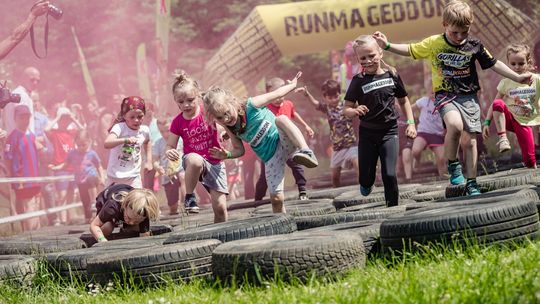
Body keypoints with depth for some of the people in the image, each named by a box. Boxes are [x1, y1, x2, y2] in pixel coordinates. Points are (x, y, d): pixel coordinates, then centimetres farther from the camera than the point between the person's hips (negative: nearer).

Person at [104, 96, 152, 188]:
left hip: (134, 177, 4)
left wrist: (149, 160, 16)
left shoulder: (144, 130, -2)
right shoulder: (119, 128, -18)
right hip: (115, 176, -4)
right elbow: (106, 144, -37)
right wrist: (126, 140, -50)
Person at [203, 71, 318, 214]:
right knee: (276, 198, -7)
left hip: (285, 141, -4)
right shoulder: (231, 130, -1)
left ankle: (306, 152, -52)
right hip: (271, 157, 4)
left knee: (281, 119, -37)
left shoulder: (251, 105, -14)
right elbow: (240, 150, 14)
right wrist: (227, 155, -7)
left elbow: (277, 93, -1)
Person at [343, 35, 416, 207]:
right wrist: (355, 111, -27)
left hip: (389, 132, 0)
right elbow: (346, 109, -5)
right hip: (367, 133, 0)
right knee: (366, 178, 8)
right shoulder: (359, 81, -5)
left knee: (389, 174, -12)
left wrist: (410, 123, 3)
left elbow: (403, 101, 12)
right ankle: (367, 184, 44)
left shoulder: (392, 75, -2)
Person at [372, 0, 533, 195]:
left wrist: (517, 77, 6)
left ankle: (471, 183, 9)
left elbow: (493, 64, 8)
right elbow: (410, 50, 6)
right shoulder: (433, 44, -5)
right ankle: (453, 165, -8)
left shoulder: (474, 46, -2)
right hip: (445, 95, -2)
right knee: (455, 125, -31)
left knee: (469, 140, -1)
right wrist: (387, 46, -4)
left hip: (469, 97, 2)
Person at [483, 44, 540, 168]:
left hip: (525, 122, 0)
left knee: (529, 159, -12)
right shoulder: (506, 82, -2)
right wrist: (486, 122, -10)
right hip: (509, 119, 0)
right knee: (498, 103, -32)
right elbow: (494, 104, -1)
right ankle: (502, 138, -28)